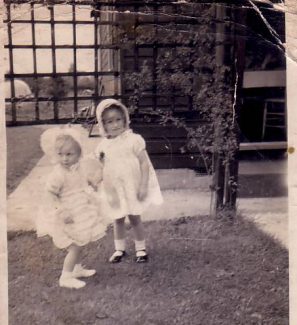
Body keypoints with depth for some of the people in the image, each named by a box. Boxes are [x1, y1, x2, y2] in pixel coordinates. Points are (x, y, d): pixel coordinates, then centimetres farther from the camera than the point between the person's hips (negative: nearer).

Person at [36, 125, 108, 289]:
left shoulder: (79, 168, -1)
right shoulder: (58, 174, -24)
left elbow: (90, 184, 14)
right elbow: (49, 193, -24)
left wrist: (96, 178, -4)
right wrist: (61, 211, -30)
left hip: (81, 215, 8)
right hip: (69, 217, -8)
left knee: (78, 245, 21)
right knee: (75, 247, -2)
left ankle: (76, 269, 40)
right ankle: (66, 277, 12)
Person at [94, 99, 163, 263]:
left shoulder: (133, 140, -13)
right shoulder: (103, 145, -2)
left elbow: (144, 163, -13)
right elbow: (102, 168, 7)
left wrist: (143, 186, -16)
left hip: (132, 188, -3)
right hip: (115, 191, 3)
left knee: (135, 219, 7)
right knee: (118, 219, 15)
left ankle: (141, 249, 24)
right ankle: (119, 249, 31)